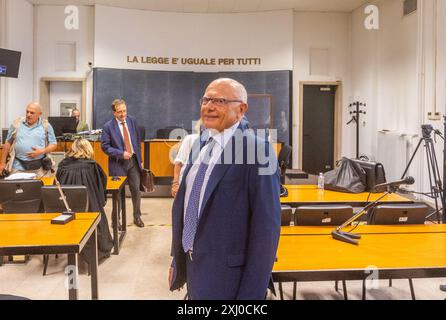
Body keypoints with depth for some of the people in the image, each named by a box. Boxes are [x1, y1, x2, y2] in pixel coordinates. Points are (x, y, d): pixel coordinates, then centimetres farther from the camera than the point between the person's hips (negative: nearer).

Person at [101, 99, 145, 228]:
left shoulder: (132, 121, 2)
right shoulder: (108, 126, -10)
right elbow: (105, 146, -8)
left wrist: (140, 159, 10)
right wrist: (121, 154, -18)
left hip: (133, 160, 3)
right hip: (118, 163, -3)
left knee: (136, 190, 6)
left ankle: (137, 217, 24)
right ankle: (115, 219, 22)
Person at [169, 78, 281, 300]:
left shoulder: (256, 149, -19)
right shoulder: (200, 144, 5)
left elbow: (266, 227, -20)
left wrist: (252, 292, -18)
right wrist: (177, 259, 14)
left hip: (227, 273, -7)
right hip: (193, 264, 7)